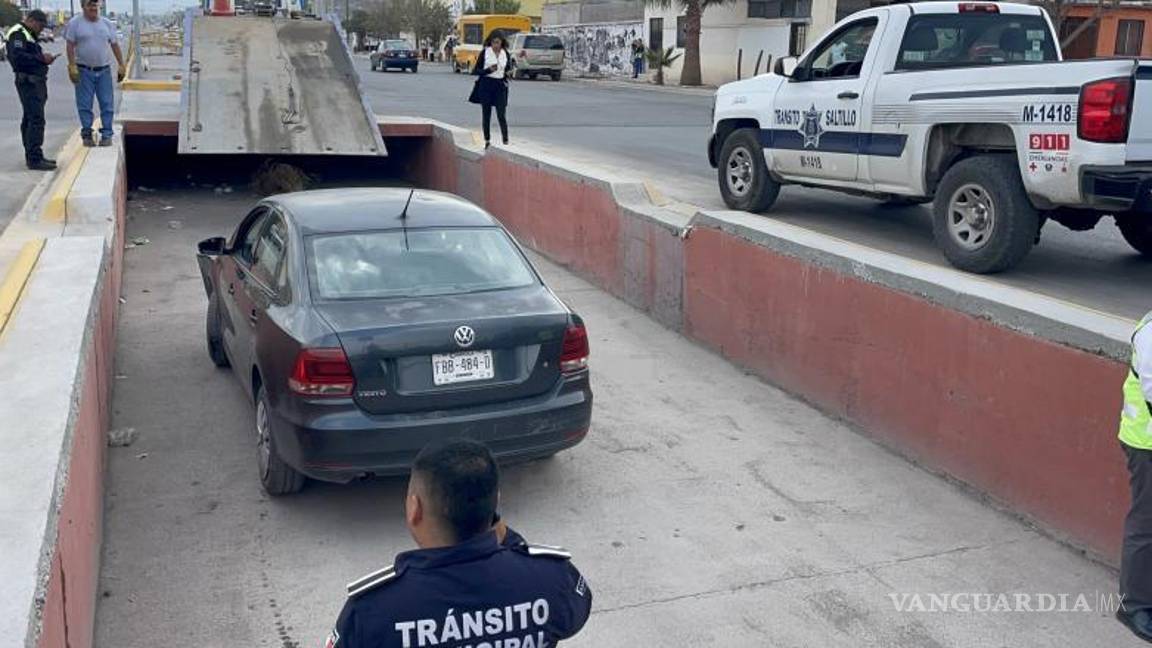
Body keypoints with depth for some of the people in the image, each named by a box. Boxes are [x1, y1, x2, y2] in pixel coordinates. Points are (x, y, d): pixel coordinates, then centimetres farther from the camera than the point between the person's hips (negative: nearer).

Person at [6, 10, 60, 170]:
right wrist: (41, 58, -20)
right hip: (28, 81, -11)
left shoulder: (28, 35, 23)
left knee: (30, 119, 15)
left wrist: (44, 59, 3)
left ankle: (32, 156, 23)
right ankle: (34, 159, -17)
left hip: (36, 81, 11)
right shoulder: (18, 34, -10)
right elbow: (17, 57, -22)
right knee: (36, 119, -15)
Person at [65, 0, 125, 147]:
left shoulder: (107, 23, 8)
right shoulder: (75, 23, -2)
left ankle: (106, 135, 8)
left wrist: (121, 65, 6)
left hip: (104, 70, 3)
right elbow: (70, 46, -4)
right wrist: (72, 66, -12)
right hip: (84, 71, -3)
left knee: (107, 104, 2)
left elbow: (115, 45, 11)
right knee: (84, 105, 1)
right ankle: (87, 134, 9)